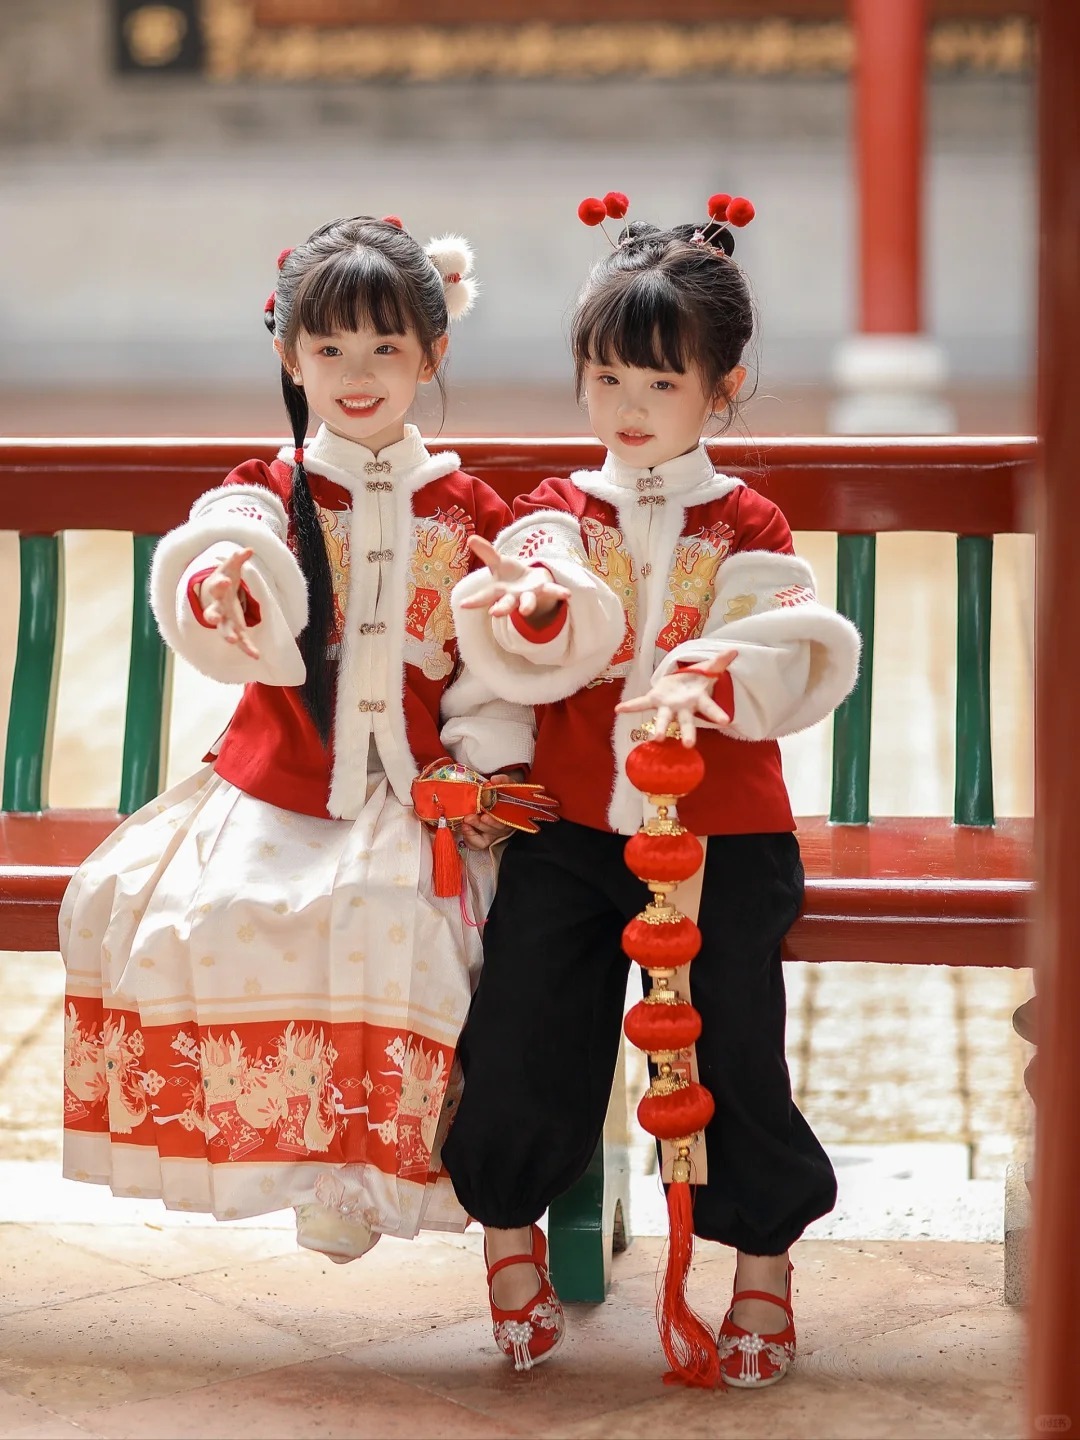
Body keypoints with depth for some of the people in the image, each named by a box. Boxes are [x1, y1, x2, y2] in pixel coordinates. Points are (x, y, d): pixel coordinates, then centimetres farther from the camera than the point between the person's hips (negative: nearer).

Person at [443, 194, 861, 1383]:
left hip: (722, 836, -1)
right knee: (522, 1030, -4)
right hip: (571, 828, 2)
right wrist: (535, 608, -34)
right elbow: (525, 658, -10)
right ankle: (510, 1234, 20)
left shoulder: (745, 526, 4)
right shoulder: (561, 514, 7)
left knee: (732, 1049, -3)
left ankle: (763, 1266, 18)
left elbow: (793, 653, -13)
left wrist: (703, 679, -34)